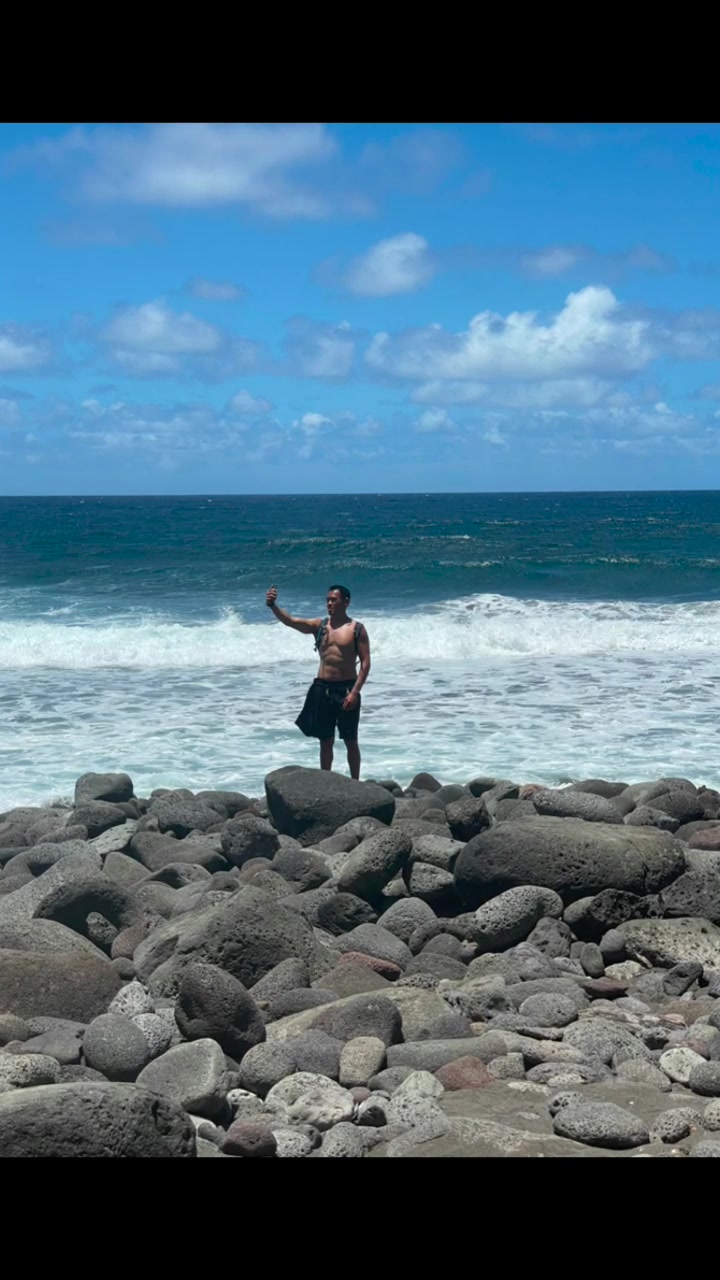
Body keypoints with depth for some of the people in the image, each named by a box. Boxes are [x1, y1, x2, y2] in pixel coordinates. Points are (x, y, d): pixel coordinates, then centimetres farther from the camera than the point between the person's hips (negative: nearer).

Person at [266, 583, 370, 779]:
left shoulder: (357, 629, -4)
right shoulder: (319, 625, 5)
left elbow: (365, 663, -7)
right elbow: (289, 620, -8)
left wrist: (355, 692, -16)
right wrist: (273, 606, -26)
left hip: (346, 689, -3)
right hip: (322, 688, 3)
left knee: (350, 741, 5)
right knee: (326, 741, 10)